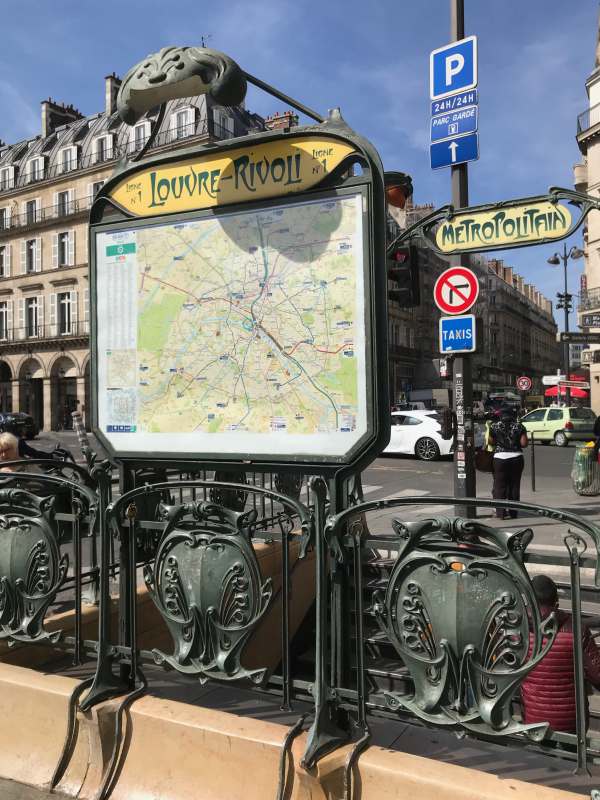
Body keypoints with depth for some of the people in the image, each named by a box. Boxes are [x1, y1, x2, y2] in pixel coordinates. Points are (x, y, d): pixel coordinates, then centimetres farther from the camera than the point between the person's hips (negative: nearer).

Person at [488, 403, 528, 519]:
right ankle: (513, 512, 13)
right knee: (514, 485, 10)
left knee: (500, 486, 5)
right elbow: (524, 443, -6)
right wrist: (515, 443, 14)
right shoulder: (519, 426, 0)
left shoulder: (494, 426, -3)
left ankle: (500, 513, 1)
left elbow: (491, 442, 1)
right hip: (516, 457, 1)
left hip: (500, 457, -1)